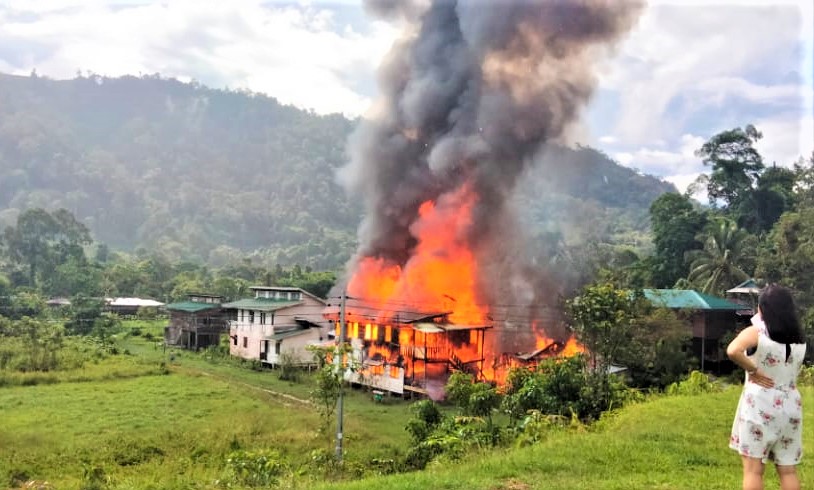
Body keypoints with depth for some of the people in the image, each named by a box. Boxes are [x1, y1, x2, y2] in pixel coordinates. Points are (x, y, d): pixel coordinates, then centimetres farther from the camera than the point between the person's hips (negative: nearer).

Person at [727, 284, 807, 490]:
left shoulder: (756, 332, -12)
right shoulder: (799, 338, 5)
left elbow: (733, 351, -31)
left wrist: (752, 370, -17)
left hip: (760, 406, -5)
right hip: (790, 407, 5)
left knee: (753, 468, 2)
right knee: (788, 470, 13)